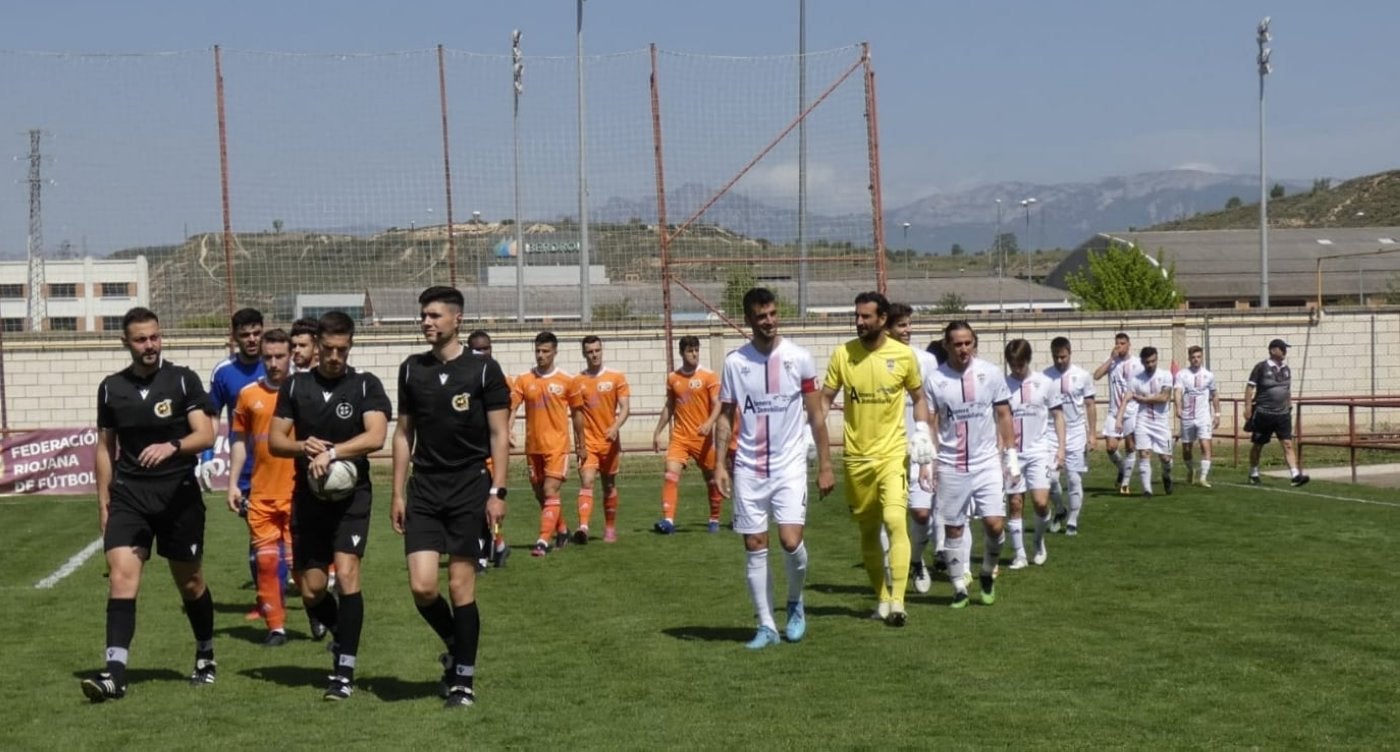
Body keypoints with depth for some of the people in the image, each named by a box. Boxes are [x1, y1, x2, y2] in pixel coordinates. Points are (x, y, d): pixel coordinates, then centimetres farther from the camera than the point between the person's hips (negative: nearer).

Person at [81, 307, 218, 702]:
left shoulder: (183, 380, -3)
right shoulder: (111, 388, 5)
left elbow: (205, 435, -10)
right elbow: (105, 447, 13)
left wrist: (171, 446, -30)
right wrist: (103, 503, 10)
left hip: (179, 495, -1)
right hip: (129, 495, 1)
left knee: (190, 582, 10)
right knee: (121, 574, -15)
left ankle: (206, 656, 32)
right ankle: (116, 672, -19)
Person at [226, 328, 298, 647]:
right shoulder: (248, 395, 6)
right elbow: (240, 440, 13)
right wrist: (233, 483, 6)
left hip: (297, 492, -3)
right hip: (260, 493, 3)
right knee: (266, 560, 3)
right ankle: (276, 627, 12)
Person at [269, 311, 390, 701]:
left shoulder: (366, 385, -3)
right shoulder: (295, 386, 7)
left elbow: (375, 437, -17)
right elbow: (275, 439, 8)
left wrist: (331, 452, -26)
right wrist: (304, 446, -12)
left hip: (351, 495, -3)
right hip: (308, 497, 4)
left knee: (346, 572, -18)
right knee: (312, 591, 5)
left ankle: (345, 672, -12)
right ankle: (342, 635, 36)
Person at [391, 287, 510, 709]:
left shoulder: (483, 370, -2)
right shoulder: (412, 369, 8)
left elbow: (499, 435, -1)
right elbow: (404, 432, 13)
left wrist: (497, 491, -8)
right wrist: (398, 493, 9)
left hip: (469, 487, -3)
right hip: (424, 488, 3)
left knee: (461, 587, -2)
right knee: (421, 586, -7)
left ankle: (463, 680, 10)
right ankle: (456, 648, 21)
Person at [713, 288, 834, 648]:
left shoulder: (799, 358, -1)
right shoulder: (734, 362, 2)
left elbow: (816, 415, 3)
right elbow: (725, 416, 7)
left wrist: (825, 465, 0)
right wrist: (720, 464, -2)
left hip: (790, 465, -2)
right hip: (748, 468, 2)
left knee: (791, 540, -13)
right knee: (754, 547, 3)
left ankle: (795, 602, 15)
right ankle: (766, 625, 14)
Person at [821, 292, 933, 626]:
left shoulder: (903, 355, -2)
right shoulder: (842, 354, -1)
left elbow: (918, 397, 12)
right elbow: (825, 398, 5)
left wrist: (921, 432, -2)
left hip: (893, 452, -2)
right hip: (856, 456, 2)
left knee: (895, 520, -20)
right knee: (868, 531, 10)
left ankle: (898, 602, -20)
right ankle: (882, 599, 26)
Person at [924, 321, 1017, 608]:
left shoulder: (991, 373, 0)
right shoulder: (934, 380, -2)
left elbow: (1003, 415, 7)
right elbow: (929, 424, 3)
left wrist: (1011, 455, 3)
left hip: (987, 462, 0)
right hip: (950, 466, 0)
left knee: (995, 524, -9)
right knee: (953, 528, 5)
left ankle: (988, 573, 18)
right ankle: (959, 587, 18)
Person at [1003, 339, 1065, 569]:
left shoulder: (1045, 383, 0)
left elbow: (1057, 416, 7)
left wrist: (1061, 448, 0)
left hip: (1040, 450, -1)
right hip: (1013, 453, 1)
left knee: (1041, 502, -11)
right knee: (1015, 503, 2)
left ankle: (1039, 541, 16)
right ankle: (1018, 553, 12)